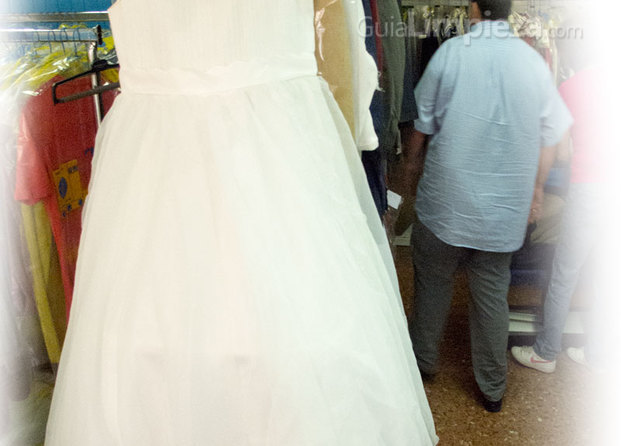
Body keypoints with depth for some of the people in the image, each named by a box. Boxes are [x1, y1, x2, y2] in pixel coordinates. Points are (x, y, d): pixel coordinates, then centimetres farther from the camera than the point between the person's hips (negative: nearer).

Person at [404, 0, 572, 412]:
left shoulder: (450, 53, -8)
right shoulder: (534, 61, 0)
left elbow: (425, 123, 1)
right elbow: (549, 137, 5)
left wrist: (414, 161, 19)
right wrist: (536, 190, 18)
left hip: (447, 200, -2)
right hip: (506, 207, 3)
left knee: (433, 282, 16)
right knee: (493, 294, 12)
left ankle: (425, 358, 35)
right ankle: (493, 389, 26)